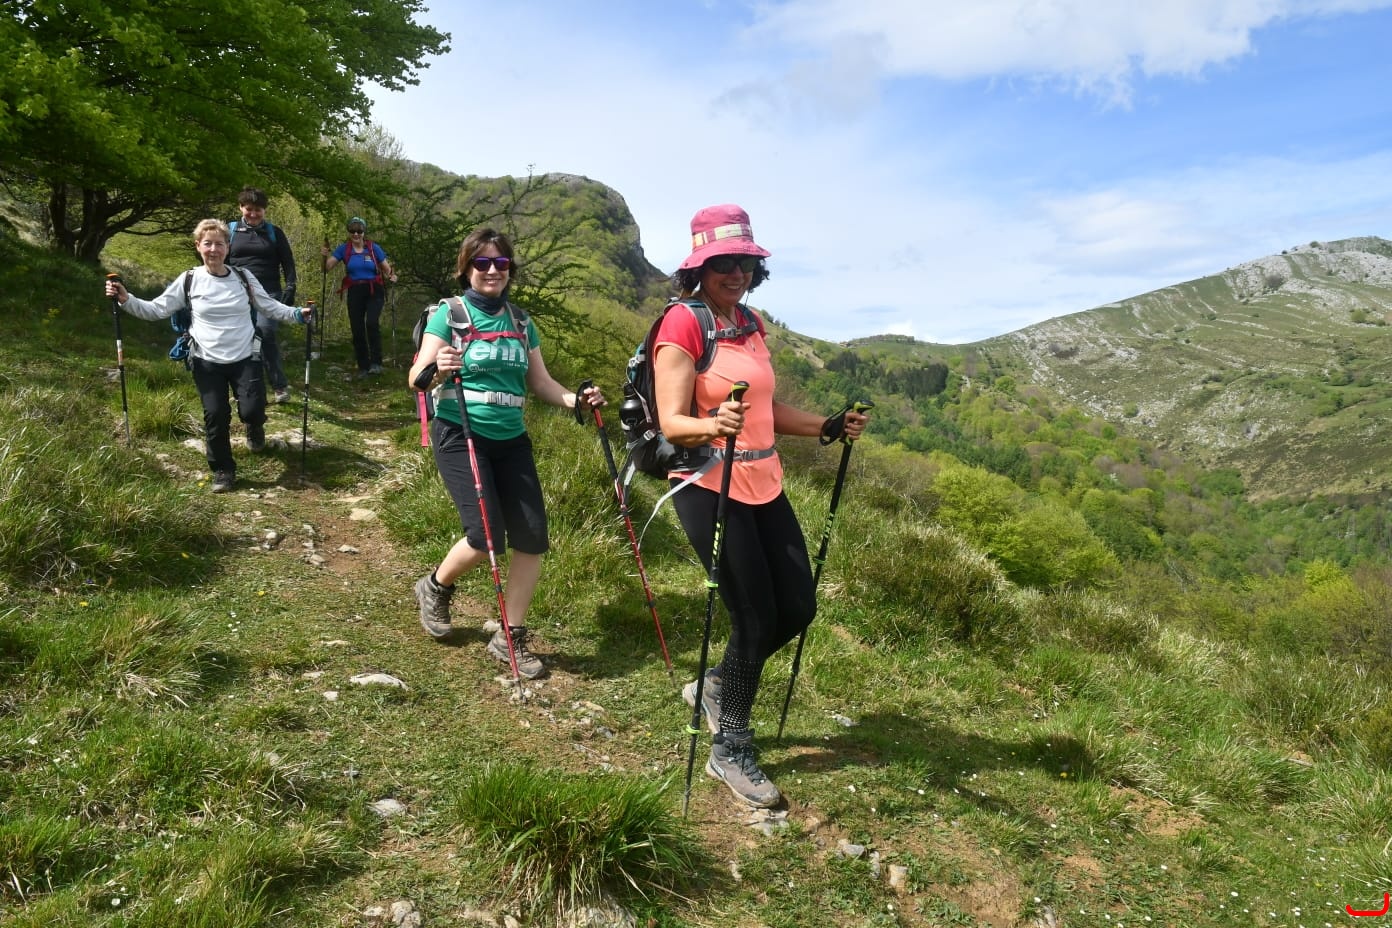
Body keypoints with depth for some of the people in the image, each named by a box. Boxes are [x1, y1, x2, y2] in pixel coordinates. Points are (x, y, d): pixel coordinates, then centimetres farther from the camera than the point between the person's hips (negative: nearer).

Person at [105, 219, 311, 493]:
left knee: (252, 411, -12)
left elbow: (270, 307, 7)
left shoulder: (243, 278, 0)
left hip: (245, 359, 0)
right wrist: (125, 299, -13)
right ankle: (223, 471, 15)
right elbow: (156, 310, 1)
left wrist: (297, 314, -7)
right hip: (207, 362, 0)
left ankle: (254, 427, 28)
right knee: (215, 416, -4)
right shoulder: (189, 281, -2)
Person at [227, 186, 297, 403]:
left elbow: (287, 262, 9)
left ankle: (280, 386, -14)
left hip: (268, 293, -2)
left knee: (266, 333, -21)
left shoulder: (274, 233, 9)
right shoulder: (231, 231, 10)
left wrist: (290, 287, -3)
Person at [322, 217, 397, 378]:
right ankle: (363, 367, 18)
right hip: (355, 293, 2)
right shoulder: (343, 249, 3)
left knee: (372, 323, -25)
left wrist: (391, 276, -17)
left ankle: (376, 363, -15)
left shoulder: (374, 248, 1)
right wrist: (325, 256, -23)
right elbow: (327, 267, -3)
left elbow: (387, 268, 5)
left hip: (374, 291, -2)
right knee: (357, 330, 4)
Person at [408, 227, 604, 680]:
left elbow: (539, 382, 13)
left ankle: (510, 638, 12)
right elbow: (416, 377, -9)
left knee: (532, 536, -4)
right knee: (486, 537, -15)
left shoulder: (521, 322, 10)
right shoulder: (449, 314, -4)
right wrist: (437, 371, -32)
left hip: (511, 438, 5)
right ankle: (435, 587, 19)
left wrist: (576, 400, -4)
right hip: (460, 435, -5)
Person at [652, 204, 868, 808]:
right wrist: (713, 425, -37)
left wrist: (828, 427, 6)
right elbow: (672, 422, -17)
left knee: (798, 608, 8)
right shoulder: (683, 324, -11)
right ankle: (729, 752, 16)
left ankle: (716, 686, 32)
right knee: (757, 619, -4)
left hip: (763, 483, 8)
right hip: (710, 487, -8)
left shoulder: (750, 323, 12)